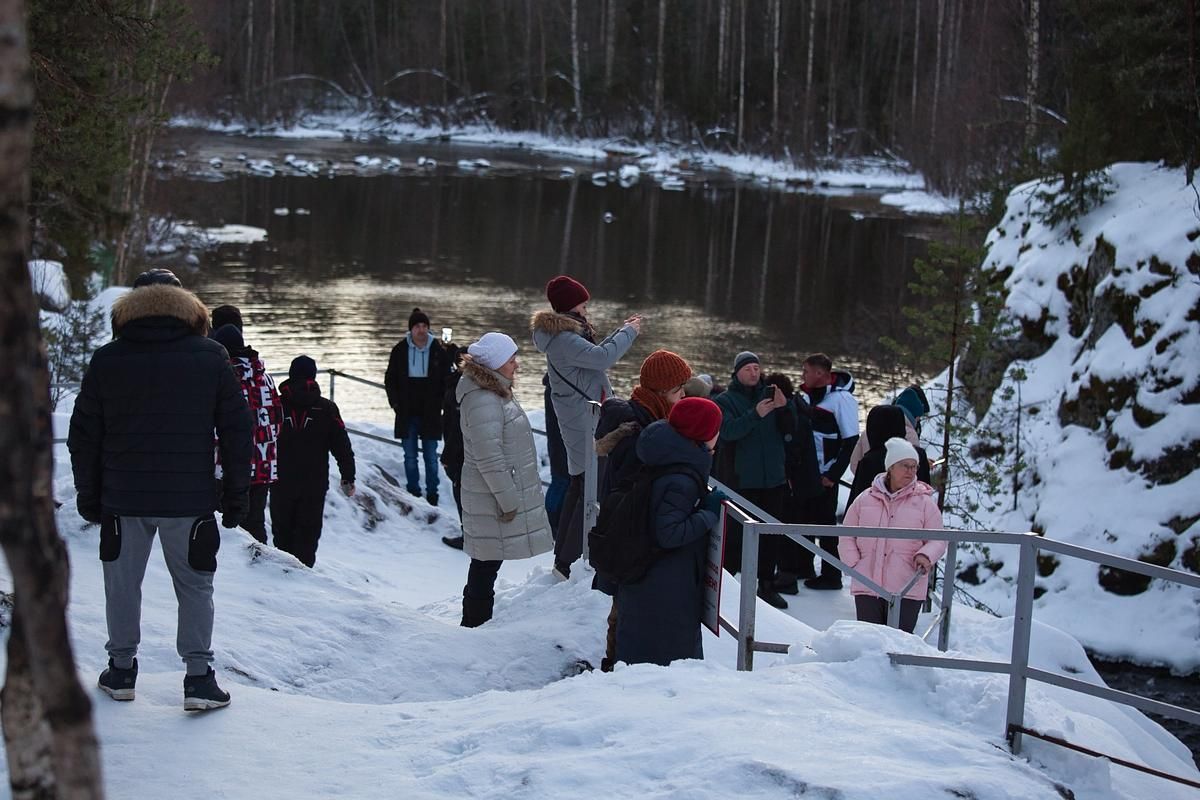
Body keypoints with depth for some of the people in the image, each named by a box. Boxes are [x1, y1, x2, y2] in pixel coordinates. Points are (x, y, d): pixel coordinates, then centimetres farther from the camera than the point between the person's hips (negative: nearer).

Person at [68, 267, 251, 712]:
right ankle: (199, 676, 3)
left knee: (123, 583, 14)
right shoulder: (211, 357, 0)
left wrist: (88, 494, 15)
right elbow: (236, 431, 1)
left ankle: (121, 669, 21)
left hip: (123, 497, 1)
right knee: (195, 586, 8)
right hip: (189, 498, -1)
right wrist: (237, 494, 6)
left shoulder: (107, 360, 2)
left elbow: (84, 436, 6)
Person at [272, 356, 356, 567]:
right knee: (308, 532, 3)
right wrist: (348, 478, 9)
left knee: (282, 530, 12)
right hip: (314, 485, 0)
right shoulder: (327, 409, -1)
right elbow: (342, 447, 1)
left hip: (281, 484, 1)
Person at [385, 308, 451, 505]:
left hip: (430, 414, -1)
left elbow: (446, 381, 5)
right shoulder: (400, 350, 0)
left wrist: (438, 403, -3)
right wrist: (396, 403, 0)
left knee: (431, 457, 4)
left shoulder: (438, 351, -2)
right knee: (410, 457, 8)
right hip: (407, 414, 1)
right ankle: (413, 493, 17)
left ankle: (432, 494, 13)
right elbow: (390, 379, 9)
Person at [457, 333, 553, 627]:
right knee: (486, 565, -2)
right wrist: (508, 500, -19)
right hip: (493, 500, -10)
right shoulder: (482, 402, -22)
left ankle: (476, 625, 24)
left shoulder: (495, 393, 13)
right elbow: (490, 459, -23)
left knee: (486, 564, 16)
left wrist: (513, 495, 24)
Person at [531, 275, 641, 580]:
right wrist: (629, 333, -14)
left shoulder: (567, 334, 12)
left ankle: (563, 556, 26)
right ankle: (568, 563, -12)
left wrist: (623, 330, 21)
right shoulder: (563, 340, -21)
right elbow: (602, 357, -26)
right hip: (586, 424, -11)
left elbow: (594, 354, 25)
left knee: (579, 485, 18)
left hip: (582, 420, 11)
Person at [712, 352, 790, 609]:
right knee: (736, 532, -7)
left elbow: (788, 429, 4)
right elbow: (728, 431, -17)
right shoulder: (725, 400, 0)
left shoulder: (770, 394, 10)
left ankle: (767, 584, 19)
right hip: (741, 479, -4)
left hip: (773, 478, 4)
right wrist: (756, 414, -29)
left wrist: (783, 408, -14)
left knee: (771, 533, 9)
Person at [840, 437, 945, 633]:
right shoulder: (865, 500, 10)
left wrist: (926, 555, -16)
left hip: (906, 590, -2)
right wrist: (854, 565, 2)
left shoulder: (924, 503, 5)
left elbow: (938, 540, 5)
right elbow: (847, 538, 16)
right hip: (866, 587, 2)